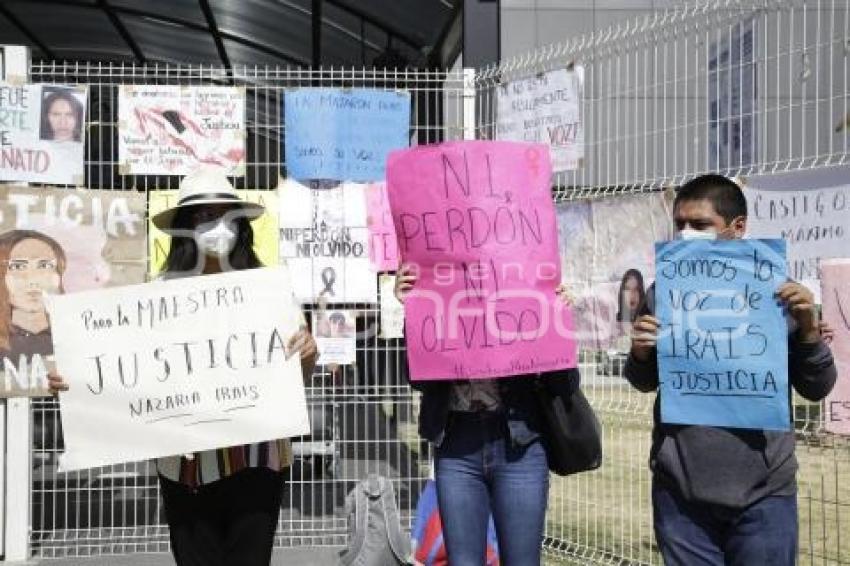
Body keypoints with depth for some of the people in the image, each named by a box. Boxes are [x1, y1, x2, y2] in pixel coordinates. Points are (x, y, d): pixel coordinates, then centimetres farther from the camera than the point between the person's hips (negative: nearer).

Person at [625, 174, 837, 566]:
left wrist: (808, 330, -13)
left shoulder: (777, 292, -2)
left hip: (762, 494, -1)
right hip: (680, 492, 1)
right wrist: (640, 354, -8)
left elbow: (816, 389, 4)